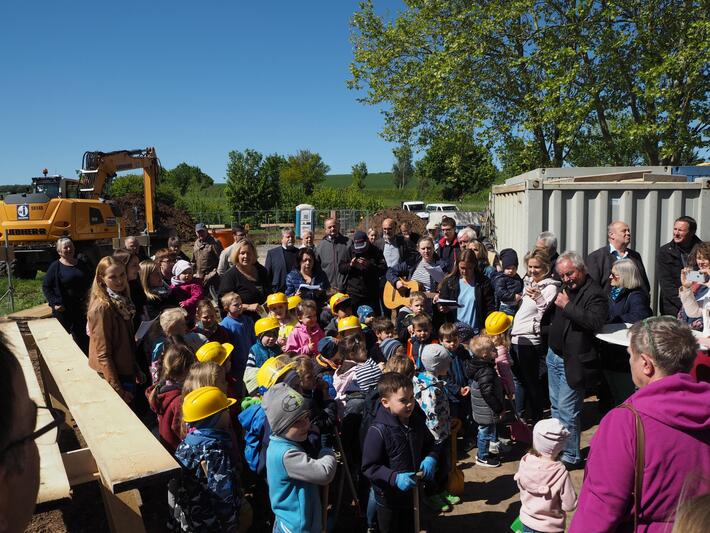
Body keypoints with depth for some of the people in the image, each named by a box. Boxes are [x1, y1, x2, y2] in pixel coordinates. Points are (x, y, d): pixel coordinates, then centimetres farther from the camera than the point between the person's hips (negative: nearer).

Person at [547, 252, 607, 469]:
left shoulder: (595, 294, -15)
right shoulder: (565, 289, 12)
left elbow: (595, 321, -31)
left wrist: (567, 306, -27)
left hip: (572, 361, -9)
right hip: (554, 355, 9)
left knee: (567, 410, -2)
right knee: (556, 406, 17)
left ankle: (570, 456, 12)